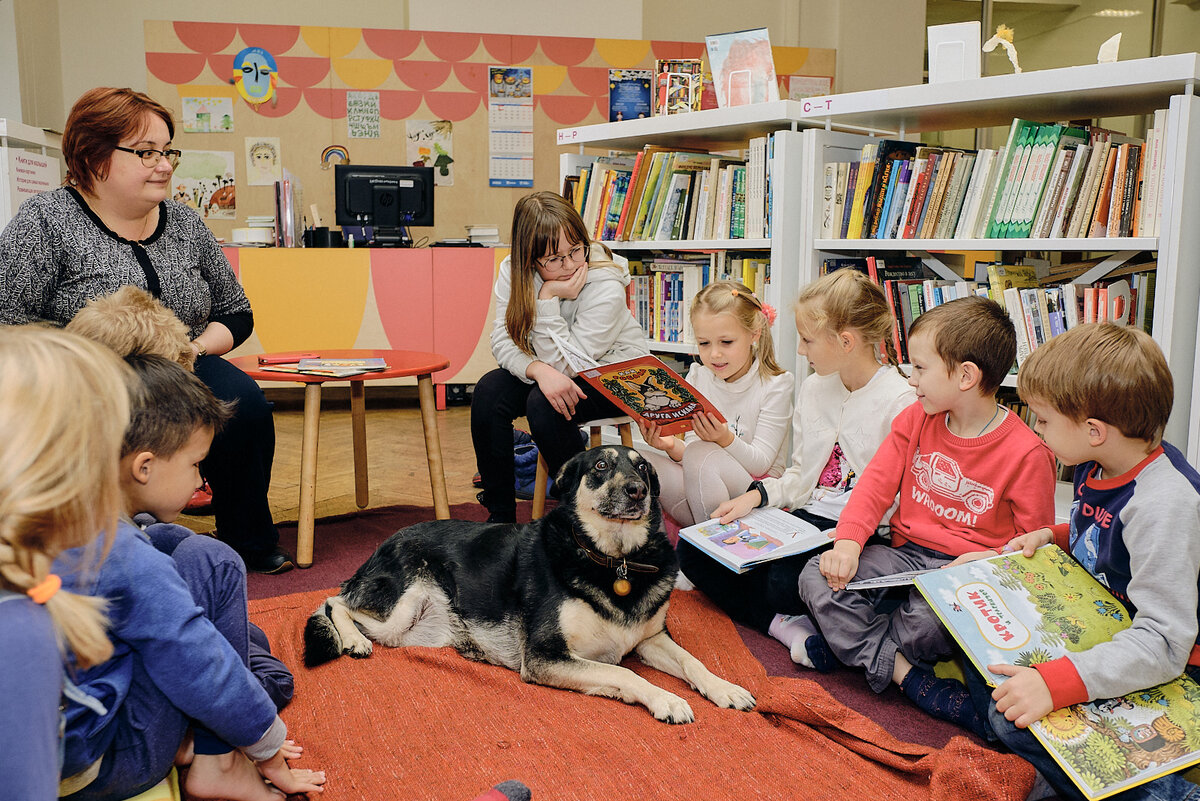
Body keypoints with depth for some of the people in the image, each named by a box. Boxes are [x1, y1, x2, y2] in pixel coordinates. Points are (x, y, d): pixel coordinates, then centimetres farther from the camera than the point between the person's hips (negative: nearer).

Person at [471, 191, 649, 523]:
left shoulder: (607, 287, -27)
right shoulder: (512, 272, -12)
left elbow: (565, 364, -28)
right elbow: (503, 340, -15)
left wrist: (548, 300, -35)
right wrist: (539, 370, -34)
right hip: (551, 374, 5)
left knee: (544, 404, -32)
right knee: (489, 392, -22)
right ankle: (499, 513, -9)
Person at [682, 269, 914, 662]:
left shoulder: (902, 401, -14)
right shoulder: (813, 387, 10)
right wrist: (759, 493, 0)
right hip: (807, 519, 8)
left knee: (785, 582, -37)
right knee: (691, 551, -8)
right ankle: (784, 625, -17)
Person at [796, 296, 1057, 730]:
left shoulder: (1026, 453, -12)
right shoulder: (916, 420, 5)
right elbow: (877, 481, 3)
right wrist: (848, 541, -13)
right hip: (906, 553, 6)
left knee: (934, 616, -39)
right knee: (816, 577, -17)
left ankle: (845, 644, -11)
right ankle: (907, 674, -24)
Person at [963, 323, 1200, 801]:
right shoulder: (1098, 466, -1)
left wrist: (1058, 682, -44)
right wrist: (1052, 537, 2)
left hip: (1154, 672, -9)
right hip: (1093, 632, 9)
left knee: (1016, 720, -26)